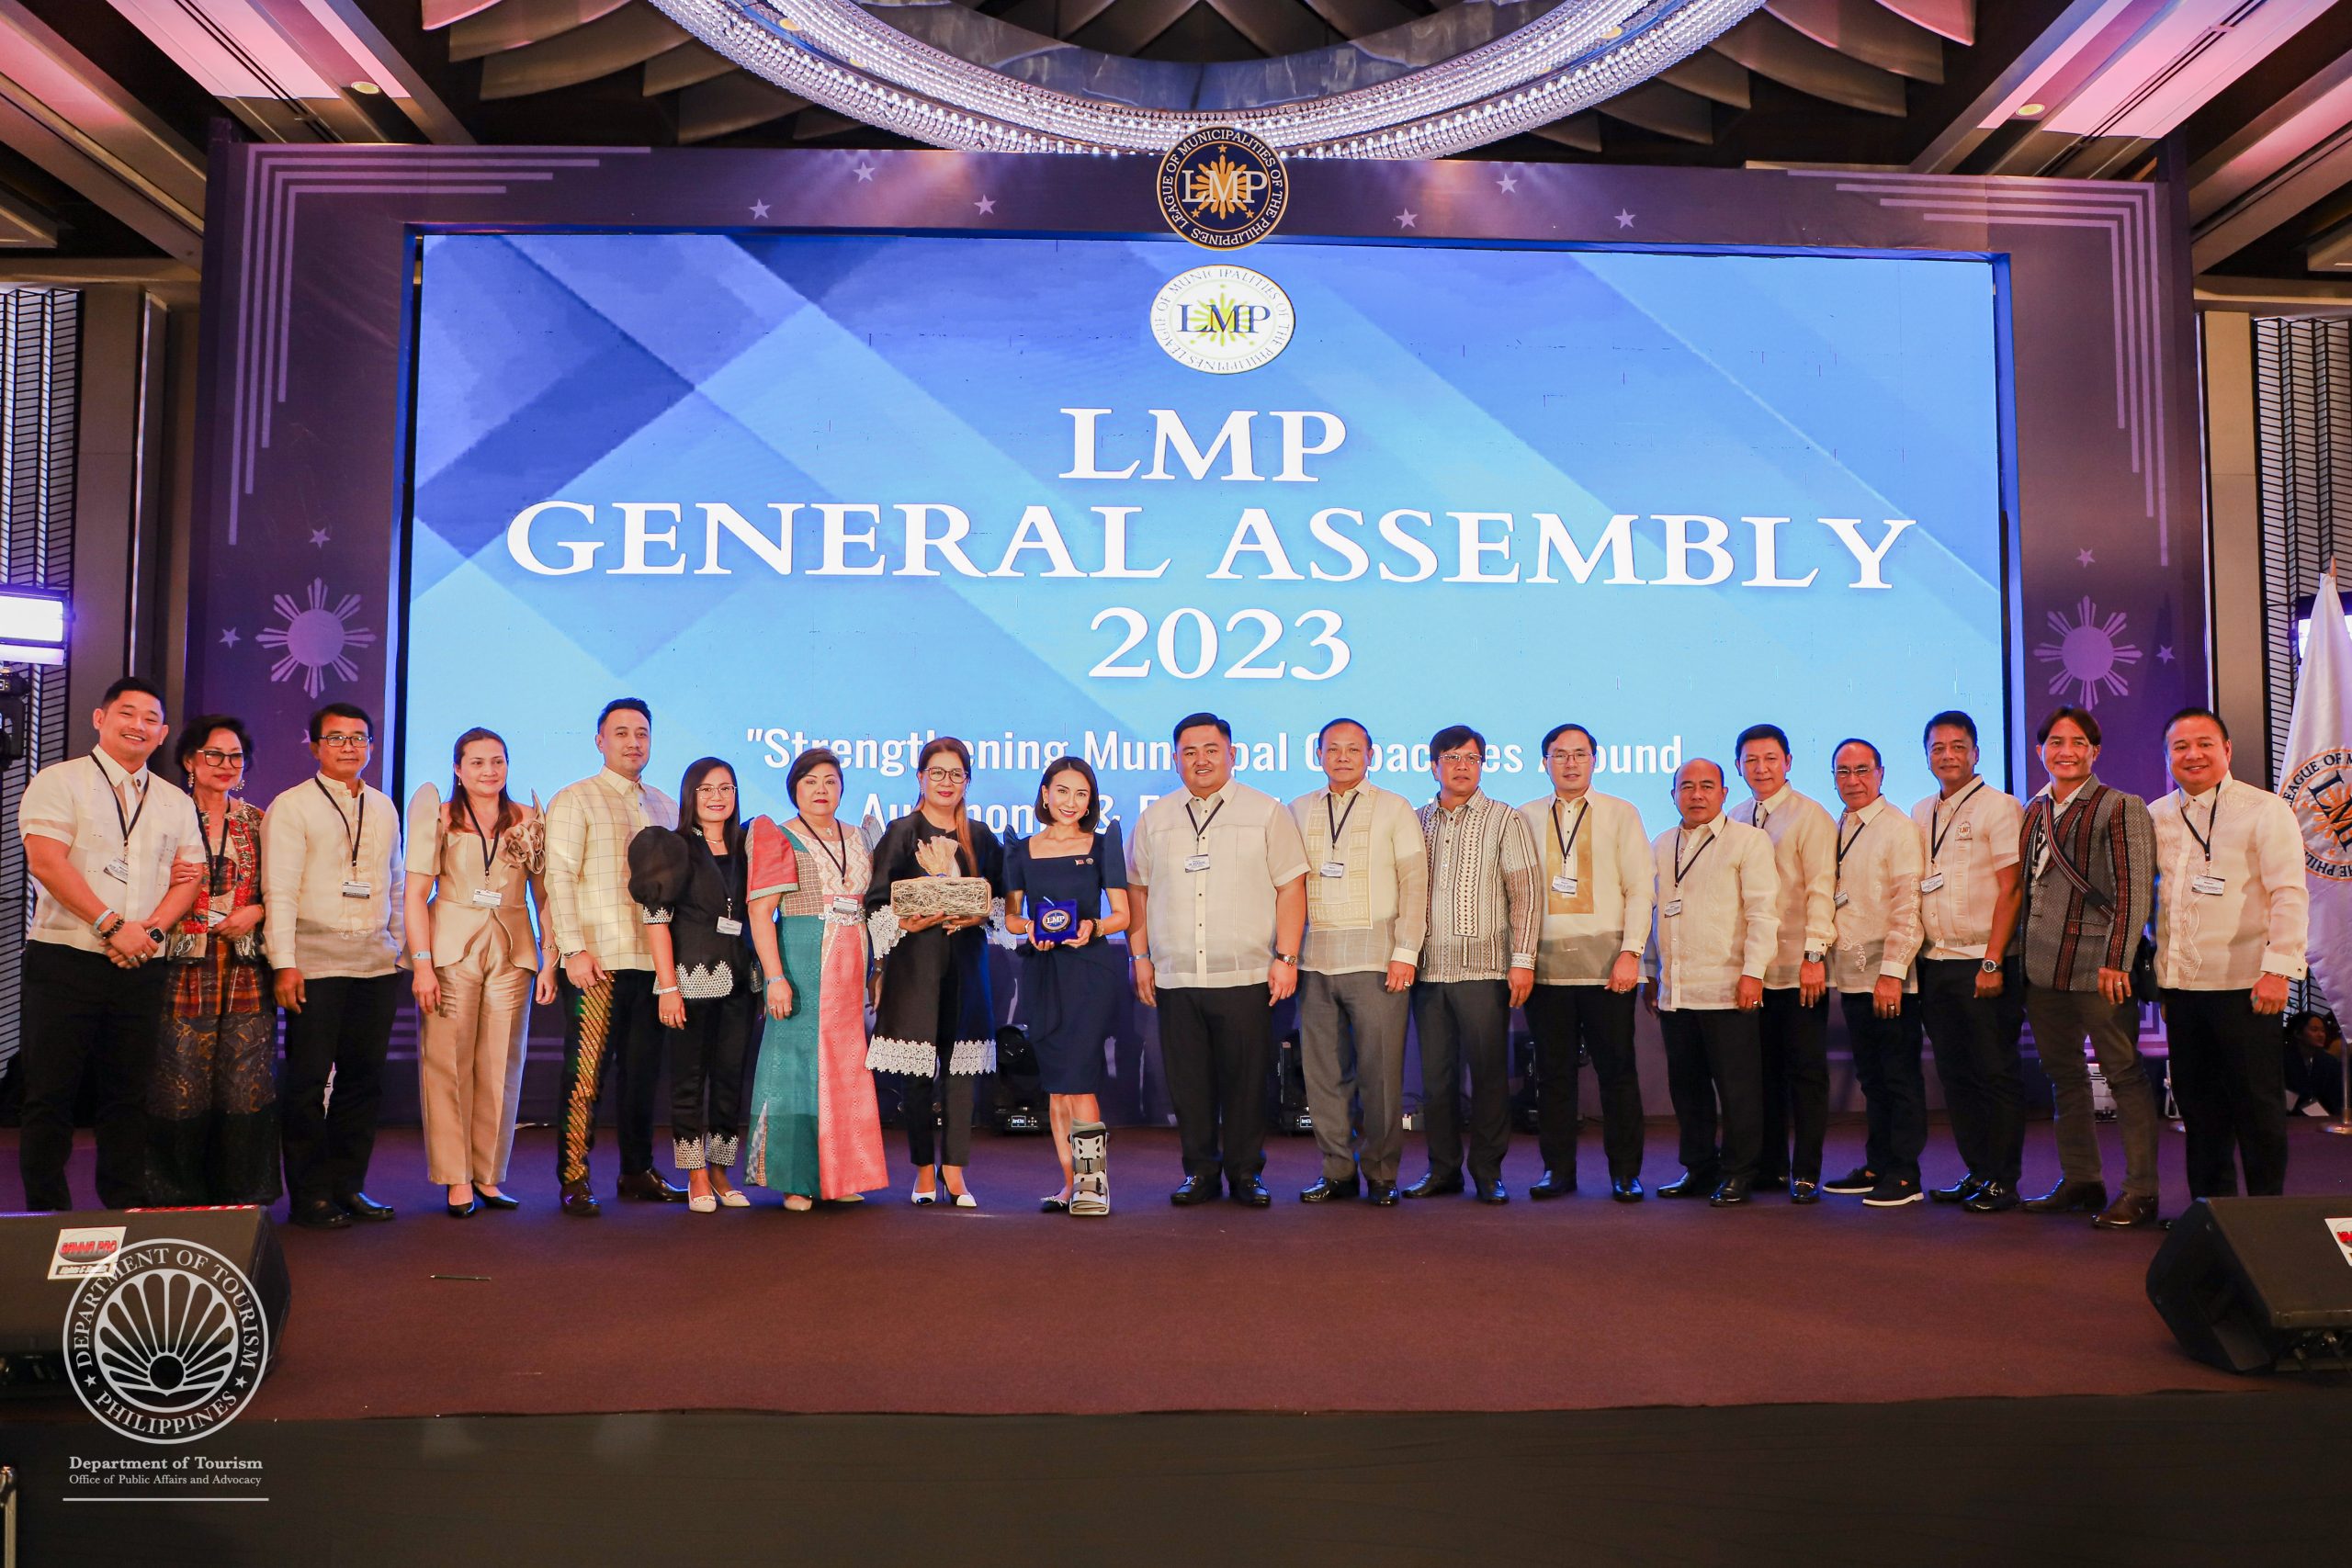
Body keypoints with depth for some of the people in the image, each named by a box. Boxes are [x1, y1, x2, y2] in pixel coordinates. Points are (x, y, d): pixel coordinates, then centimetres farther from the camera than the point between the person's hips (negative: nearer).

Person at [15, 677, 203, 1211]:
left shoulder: (175, 802, 15)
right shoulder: (58, 781, 1)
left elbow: (188, 876, 10)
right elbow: (46, 862, -11)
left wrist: (152, 929, -8)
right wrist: (112, 925, -16)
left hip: (141, 966, 4)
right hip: (65, 959, -4)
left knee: (127, 1093, 8)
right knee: (51, 1091, 0)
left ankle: (126, 1208, 16)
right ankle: (46, 1212, 9)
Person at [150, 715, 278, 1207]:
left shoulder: (259, 823, 12)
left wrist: (256, 912, -5)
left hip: (247, 974, 2)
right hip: (184, 971, -1)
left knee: (246, 1087, -1)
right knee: (181, 1088, -2)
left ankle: (242, 1197, 10)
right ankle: (181, 1198, 12)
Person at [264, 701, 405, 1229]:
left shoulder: (384, 809, 16)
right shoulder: (290, 807, 1)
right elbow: (279, 891, -5)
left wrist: (398, 947, 15)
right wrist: (284, 963, -12)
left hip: (376, 963, 5)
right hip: (315, 962, -5)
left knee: (364, 1077, 6)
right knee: (308, 1080, -1)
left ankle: (347, 1186, 16)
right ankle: (309, 1196, 8)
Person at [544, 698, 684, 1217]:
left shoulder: (665, 806, 17)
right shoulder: (574, 800, 2)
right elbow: (559, 878, -6)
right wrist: (574, 949, -14)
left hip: (653, 960, 5)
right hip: (597, 960, -5)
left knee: (643, 1070, 9)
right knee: (586, 1072, -4)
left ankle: (637, 1171, 18)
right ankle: (574, 1180, 4)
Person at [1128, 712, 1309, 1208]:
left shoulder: (1267, 813, 4)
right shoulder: (1154, 819, 12)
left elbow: (1291, 887, 1)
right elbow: (1137, 890, 15)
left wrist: (1286, 957, -6)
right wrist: (1140, 957, 9)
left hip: (1246, 976, -2)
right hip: (1175, 978, 2)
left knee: (1246, 1081, 1)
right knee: (1188, 1082, 5)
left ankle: (1246, 1173, 15)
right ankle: (1199, 1172, 17)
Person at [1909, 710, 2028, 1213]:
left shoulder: (1999, 808, -3)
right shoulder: (1920, 815, 14)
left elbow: (2011, 888, -9)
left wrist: (1992, 962, -15)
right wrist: (1910, 957, 7)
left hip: (1983, 964, -6)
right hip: (1934, 961, 6)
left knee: (1997, 1073, 0)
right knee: (1954, 1074, 9)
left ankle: (2003, 1181, 8)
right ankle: (1976, 1172, 19)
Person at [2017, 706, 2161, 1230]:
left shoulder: (2120, 807, -5)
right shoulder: (2034, 810, 13)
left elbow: (2134, 890, -11)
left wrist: (2115, 960, -18)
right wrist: (2020, 956, 13)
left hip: (2097, 966, -7)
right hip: (2042, 967, 7)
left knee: (2124, 1074, -1)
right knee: (2063, 1075, 13)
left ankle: (2141, 1191, 6)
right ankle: (2080, 1180, 23)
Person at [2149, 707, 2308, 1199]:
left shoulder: (2265, 810, -4)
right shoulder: (2157, 816, 11)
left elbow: (2289, 895, -10)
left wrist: (2278, 968, -17)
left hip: (2245, 985, -5)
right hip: (2180, 985, 5)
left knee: (2257, 1102, 3)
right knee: (2197, 1102, 11)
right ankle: (2209, 1205, 21)